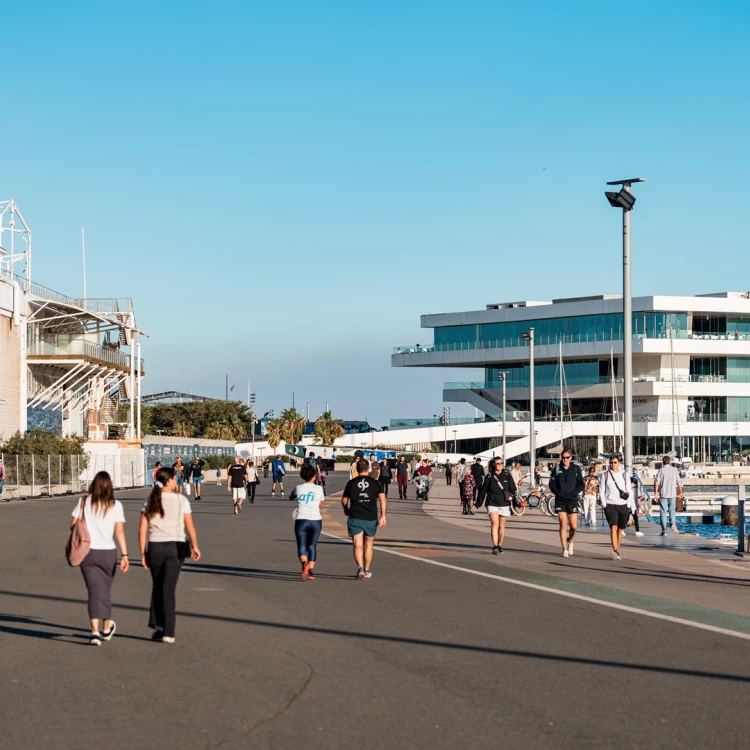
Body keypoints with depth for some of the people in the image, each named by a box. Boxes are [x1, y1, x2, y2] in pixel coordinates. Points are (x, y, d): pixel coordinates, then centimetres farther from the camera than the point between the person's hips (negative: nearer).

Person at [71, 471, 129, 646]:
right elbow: (120, 532, -9)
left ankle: (95, 631, -10)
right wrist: (124, 555, -10)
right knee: (105, 590, 17)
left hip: (88, 552, 0)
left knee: (94, 590, 2)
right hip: (108, 553, 0)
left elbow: (73, 525, 1)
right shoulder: (115, 505, -4)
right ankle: (106, 628, 31)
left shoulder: (84, 502, -1)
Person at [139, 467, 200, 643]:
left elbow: (142, 529, -1)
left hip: (154, 547, 2)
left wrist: (143, 552, 3)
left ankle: (157, 626, 16)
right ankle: (168, 632, -2)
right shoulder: (181, 500, -3)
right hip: (175, 547, -2)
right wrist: (194, 546, 11)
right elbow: (190, 527, -3)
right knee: (169, 589, 0)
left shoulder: (150, 502, 3)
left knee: (157, 587, 20)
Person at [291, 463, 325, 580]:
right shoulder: (319, 489, 0)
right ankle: (311, 570, 6)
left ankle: (304, 562, -29)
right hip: (316, 520, 1)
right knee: (312, 546, 13)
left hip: (301, 520, -1)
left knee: (301, 546, 1)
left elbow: (291, 497, 22)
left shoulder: (298, 488, 1)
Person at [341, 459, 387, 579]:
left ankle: (360, 568, -21)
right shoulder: (375, 483, 3)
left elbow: (344, 500, 11)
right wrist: (383, 516, -7)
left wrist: (347, 510, 32)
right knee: (368, 545, 16)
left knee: (358, 545, -2)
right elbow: (383, 499, -7)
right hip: (371, 519, 1)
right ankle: (367, 571, 22)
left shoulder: (351, 483, 2)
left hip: (355, 518, -1)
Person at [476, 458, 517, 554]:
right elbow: (483, 491, 8)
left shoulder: (507, 476, 6)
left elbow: (513, 489, 7)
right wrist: (478, 504, 11)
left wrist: (515, 500, -2)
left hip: (504, 504, 2)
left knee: (501, 527, 9)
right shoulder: (489, 477, 3)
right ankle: (495, 546, -23)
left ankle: (500, 546, 22)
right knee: (494, 524, -17)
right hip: (492, 504, -2)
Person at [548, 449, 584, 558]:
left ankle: (570, 541, 28)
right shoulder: (557, 469, 4)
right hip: (560, 501, 0)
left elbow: (581, 484, 3)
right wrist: (558, 492, -8)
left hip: (573, 500, 0)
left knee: (574, 527, -2)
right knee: (563, 525, -4)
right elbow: (552, 484, 5)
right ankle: (565, 550, 3)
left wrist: (574, 493, -11)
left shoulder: (576, 469, 3)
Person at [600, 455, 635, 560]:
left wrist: (631, 506, 2)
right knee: (613, 527, -17)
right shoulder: (605, 475, 5)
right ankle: (615, 551, -27)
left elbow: (629, 491, 8)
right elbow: (602, 491, 6)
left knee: (620, 529, 8)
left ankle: (617, 550, 20)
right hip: (610, 505, -2)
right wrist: (604, 504, -4)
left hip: (623, 505, 2)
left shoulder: (624, 475, 7)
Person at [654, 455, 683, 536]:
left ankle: (664, 531, 1)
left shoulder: (661, 470, -2)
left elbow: (657, 482, -11)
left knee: (663, 512, 3)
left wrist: (655, 494, -10)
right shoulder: (675, 470, 5)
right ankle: (673, 523, -12)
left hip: (663, 494, -2)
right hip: (672, 494, 2)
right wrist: (680, 492, 19)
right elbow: (679, 482, 7)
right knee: (672, 510, 15)